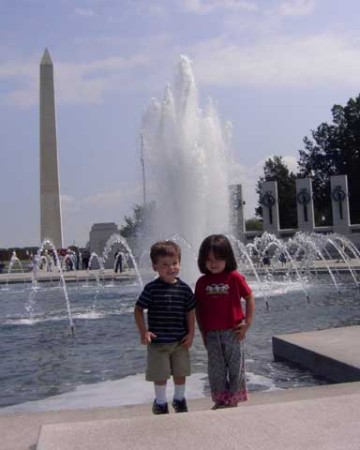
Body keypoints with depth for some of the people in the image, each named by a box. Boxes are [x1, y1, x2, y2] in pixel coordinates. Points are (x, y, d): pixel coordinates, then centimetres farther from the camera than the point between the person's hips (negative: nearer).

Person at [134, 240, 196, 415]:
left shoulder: (184, 289, -4)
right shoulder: (151, 288, -12)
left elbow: (190, 312, 4)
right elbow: (138, 310, -6)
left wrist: (190, 334, 0)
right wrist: (143, 332, -13)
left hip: (180, 341, 3)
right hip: (158, 341, -3)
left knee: (180, 373, 15)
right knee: (160, 375, 8)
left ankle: (179, 399, 37)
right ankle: (160, 402, 29)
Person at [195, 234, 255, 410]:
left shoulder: (234, 277, -8)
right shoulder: (202, 282, 0)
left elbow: (249, 298, -2)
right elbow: (198, 308, 6)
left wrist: (247, 323, -7)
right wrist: (203, 332, 4)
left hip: (233, 331, -2)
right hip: (211, 334, 3)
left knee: (235, 366, 8)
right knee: (215, 369, 11)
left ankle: (234, 399, 22)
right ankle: (220, 400, 25)